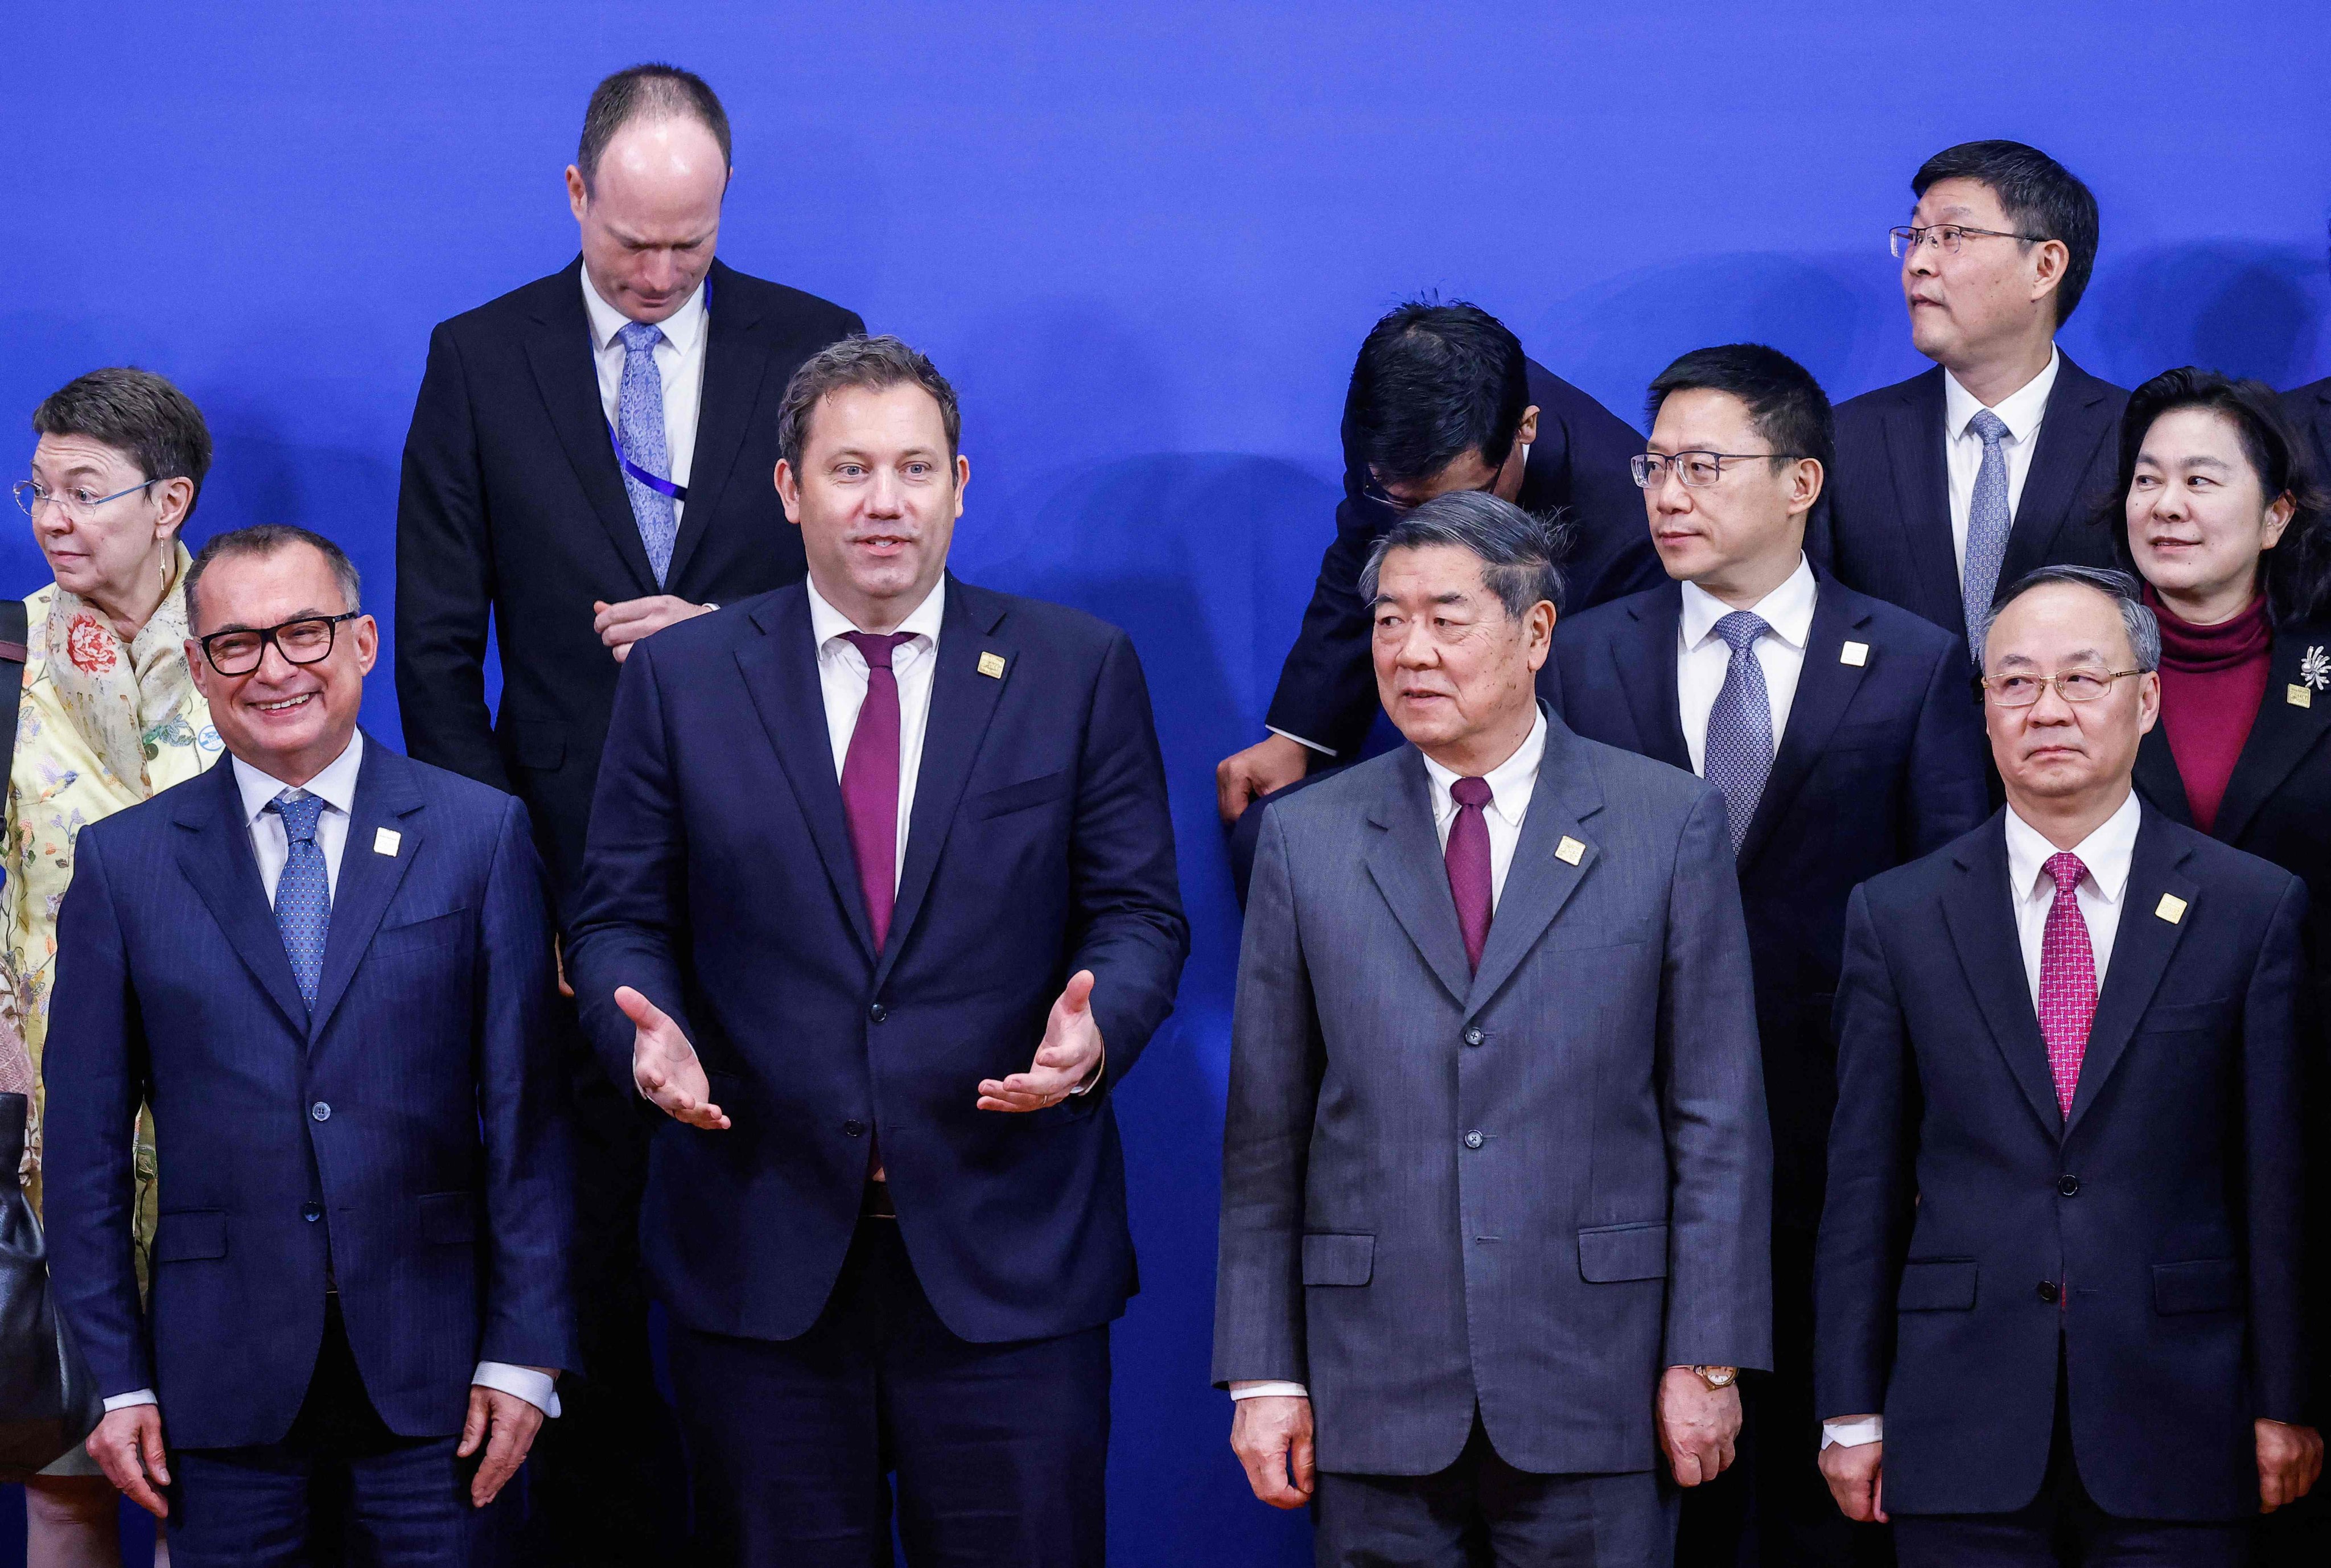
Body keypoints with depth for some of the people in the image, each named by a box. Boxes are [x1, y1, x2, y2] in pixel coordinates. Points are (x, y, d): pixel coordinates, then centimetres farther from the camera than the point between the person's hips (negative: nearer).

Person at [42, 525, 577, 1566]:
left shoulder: (481, 836, 3)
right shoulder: (122, 863, 5)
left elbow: (527, 1105, 1)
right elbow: (84, 1138, 6)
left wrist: (525, 1351, -4)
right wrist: (118, 1378, 1)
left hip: (430, 1370, 0)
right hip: (222, 1384, 1)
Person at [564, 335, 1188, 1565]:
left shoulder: (1080, 671, 5)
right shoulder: (679, 680, 6)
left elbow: (1136, 912, 4)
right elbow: (621, 919, 7)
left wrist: (1096, 1031, -17)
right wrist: (647, 1032, -14)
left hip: (1009, 1257, 0)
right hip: (758, 1254, 1)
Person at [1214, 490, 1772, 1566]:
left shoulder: (1670, 823, 2)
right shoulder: (1306, 841, 7)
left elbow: (1719, 1116, 1)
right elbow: (1266, 1134, 6)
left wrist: (1709, 1356, -4)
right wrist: (1264, 1373, 1)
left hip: (1595, 1388, -1)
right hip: (1377, 1393, 1)